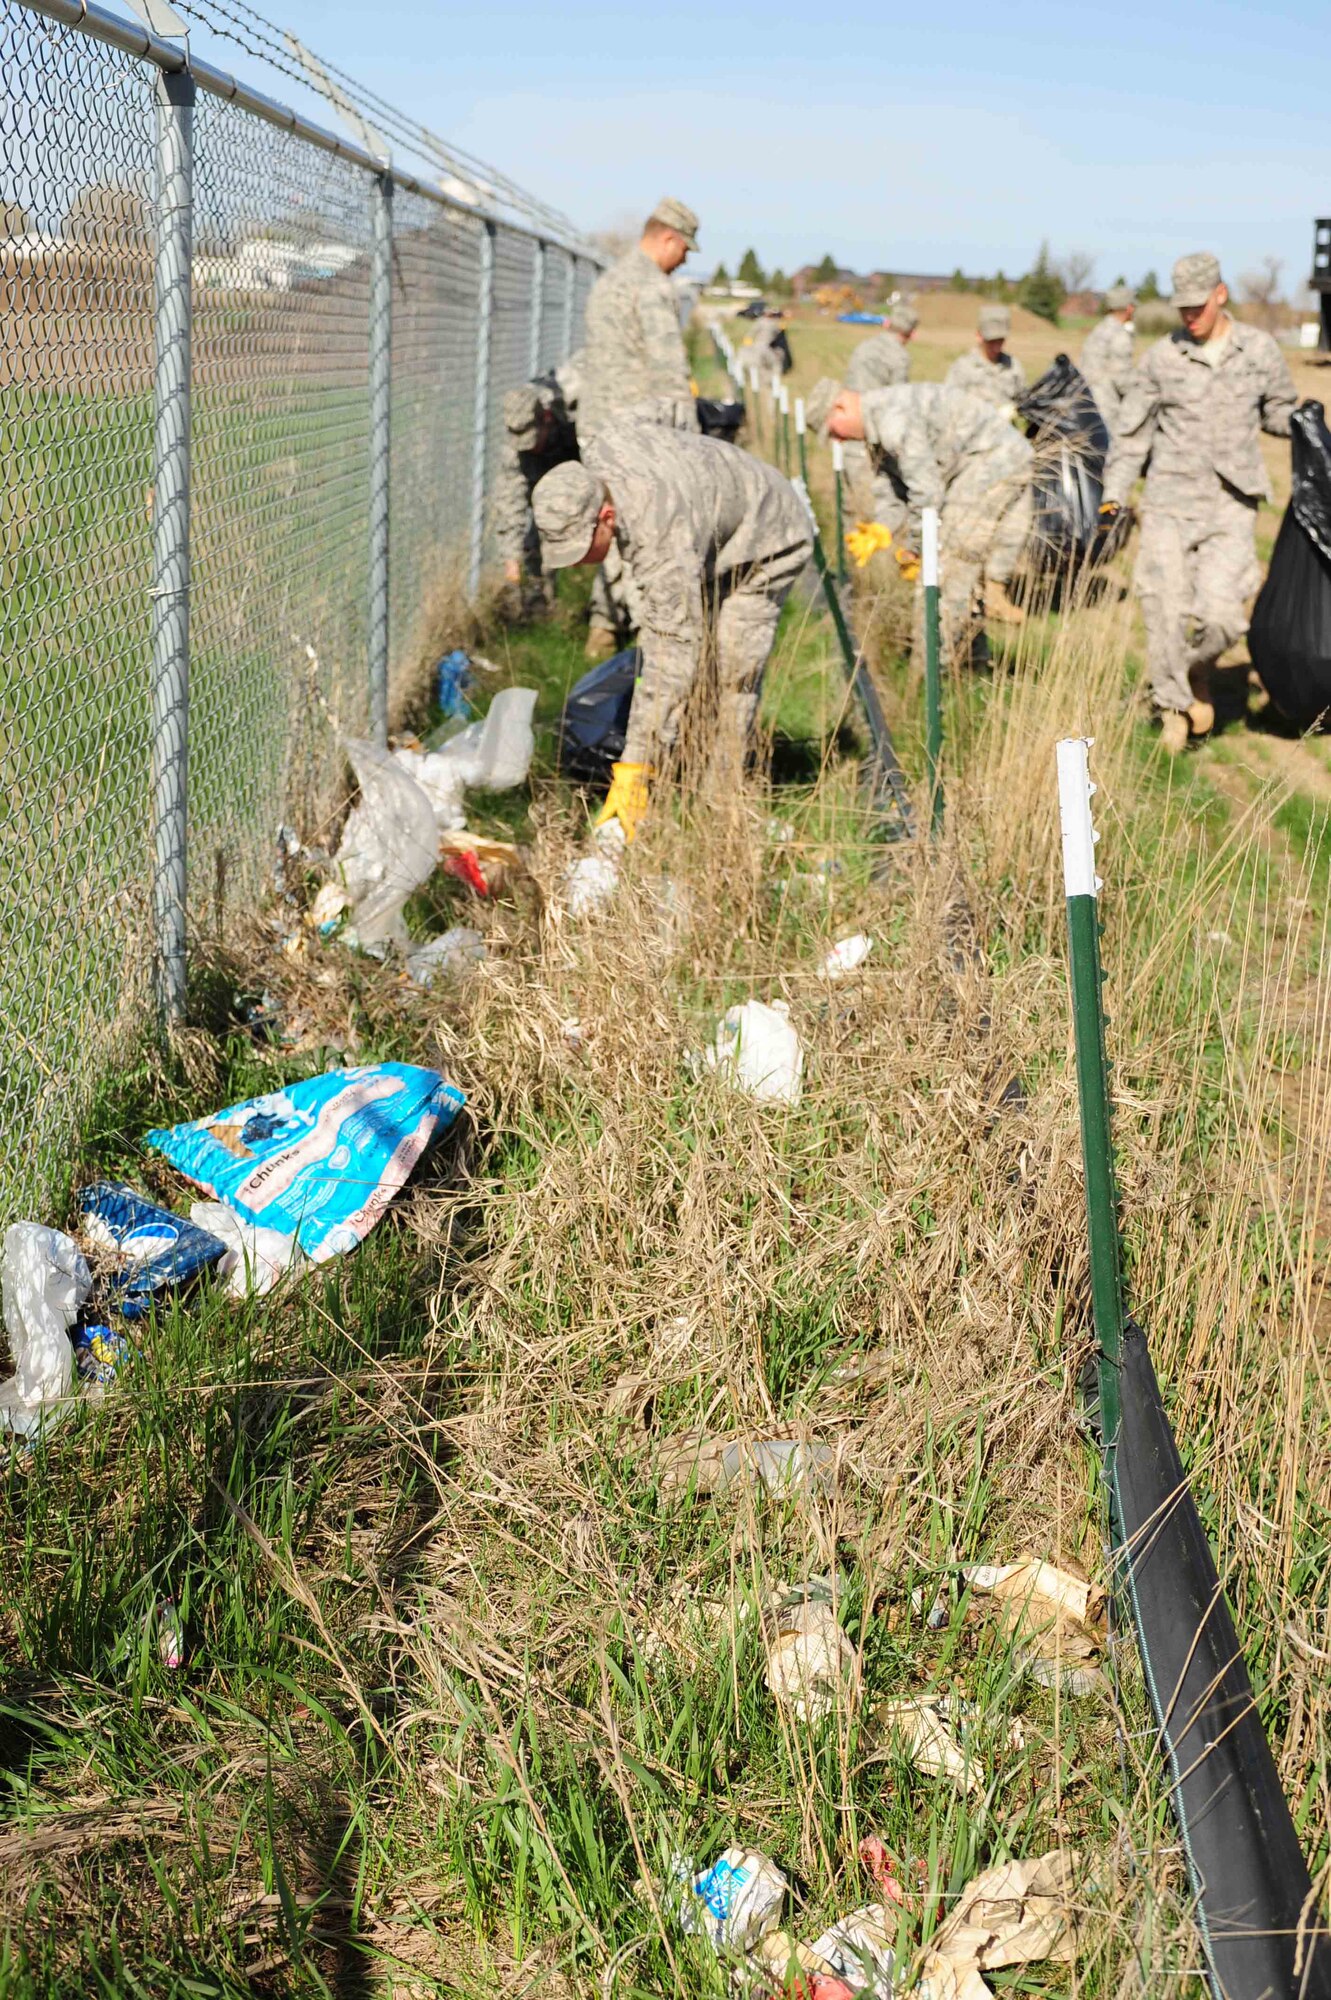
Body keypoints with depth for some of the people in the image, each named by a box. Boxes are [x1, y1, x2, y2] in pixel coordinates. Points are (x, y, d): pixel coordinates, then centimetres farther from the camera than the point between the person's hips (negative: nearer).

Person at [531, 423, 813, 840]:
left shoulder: (665, 539, -46)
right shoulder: (598, 451, -25)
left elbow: (673, 659, -48)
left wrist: (634, 770, -50)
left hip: (766, 541, -9)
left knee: (731, 670, -21)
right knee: (654, 645, -2)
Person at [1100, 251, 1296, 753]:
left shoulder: (1259, 351, 3)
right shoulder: (1162, 357, 0)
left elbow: (1277, 411, 19)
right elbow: (1132, 430, 7)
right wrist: (1114, 494, 0)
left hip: (1232, 505, 0)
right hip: (1169, 503, 0)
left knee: (1222, 613, -11)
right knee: (1166, 613, -2)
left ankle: (1199, 670, 22)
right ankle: (1173, 704, 19)